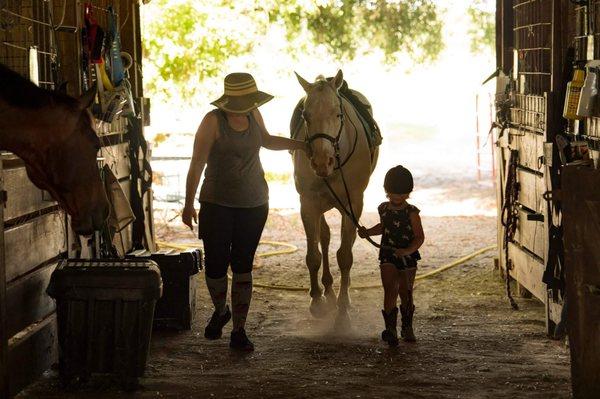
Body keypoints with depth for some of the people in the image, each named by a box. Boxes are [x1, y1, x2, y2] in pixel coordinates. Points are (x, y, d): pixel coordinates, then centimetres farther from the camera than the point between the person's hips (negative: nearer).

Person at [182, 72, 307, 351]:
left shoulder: (253, 116, 3)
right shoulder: (213, 121, -12)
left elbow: (267, 141, 25)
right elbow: (197, 163, -12)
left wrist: (301, 145, 26)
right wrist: (189, 204, -13)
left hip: (254, 203, 4)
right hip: (217, 204, -4)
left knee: (243, 266, 4)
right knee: (215, 264, 0)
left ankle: (239, 331, 9)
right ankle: (220, 311, 31)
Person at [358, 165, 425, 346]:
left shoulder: (411, 212, -11)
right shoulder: (384, 209, 3)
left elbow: (419, 237, -12)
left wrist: (407, 251, -27)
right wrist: (367, 232, 10)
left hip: (408, 257, -2)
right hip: (387, 256, 2)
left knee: (406, 293, 10)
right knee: (390, 290, -13)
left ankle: (407, 327, 29)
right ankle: (390, 328, -14)